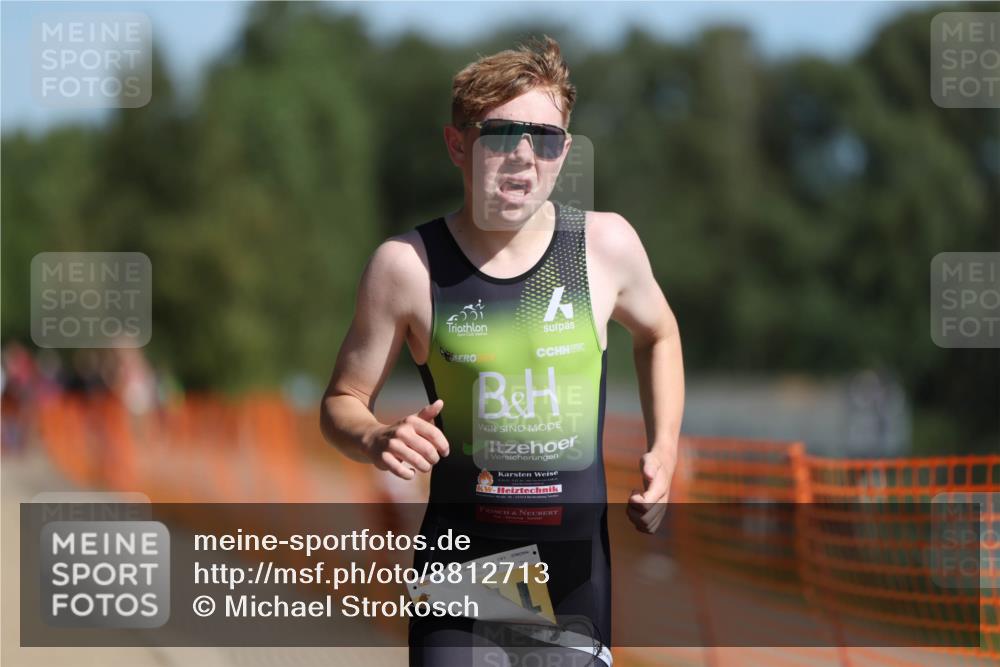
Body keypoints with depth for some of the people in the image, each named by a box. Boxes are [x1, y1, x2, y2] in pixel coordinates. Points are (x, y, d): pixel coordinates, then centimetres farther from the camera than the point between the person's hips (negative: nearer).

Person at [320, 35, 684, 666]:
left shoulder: (605, 244, -2)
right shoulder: (407, 265, -7)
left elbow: (658, 334, 20)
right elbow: (343, 401, 4)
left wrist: (664, 451, 8)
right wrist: (379, 442, -18)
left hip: (576, 563, 2)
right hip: (462, 565, -2)